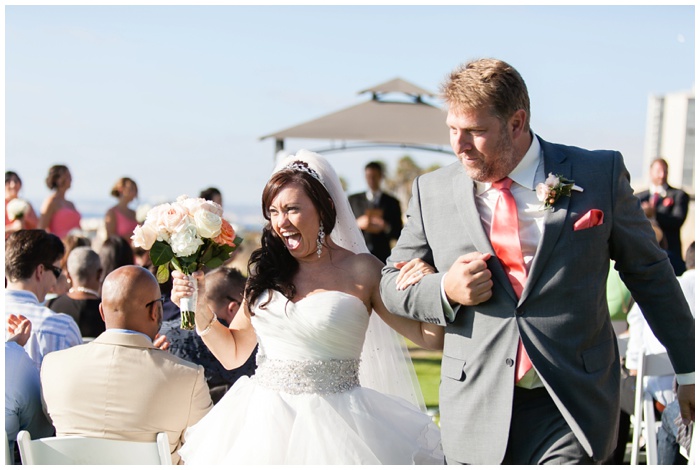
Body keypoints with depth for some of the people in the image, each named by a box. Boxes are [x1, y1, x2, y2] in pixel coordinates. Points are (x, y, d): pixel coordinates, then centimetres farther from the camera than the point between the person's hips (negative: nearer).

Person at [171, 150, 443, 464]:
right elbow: (233, 354, 14)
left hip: (331, 425, -3)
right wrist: (200, 307, 0)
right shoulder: (266, 272, 8)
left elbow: (431, 337, -7)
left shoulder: (362, 271, -2)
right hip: (263, 422, 4)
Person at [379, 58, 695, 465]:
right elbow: (393, 283, 14)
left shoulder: (600, 176, 0)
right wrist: (445, 290, -8)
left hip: (573, 407, -2)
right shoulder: (432, 192, 4)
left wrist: (689, 369, 14)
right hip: (477, 413, 2)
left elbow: (650, 274, 9)